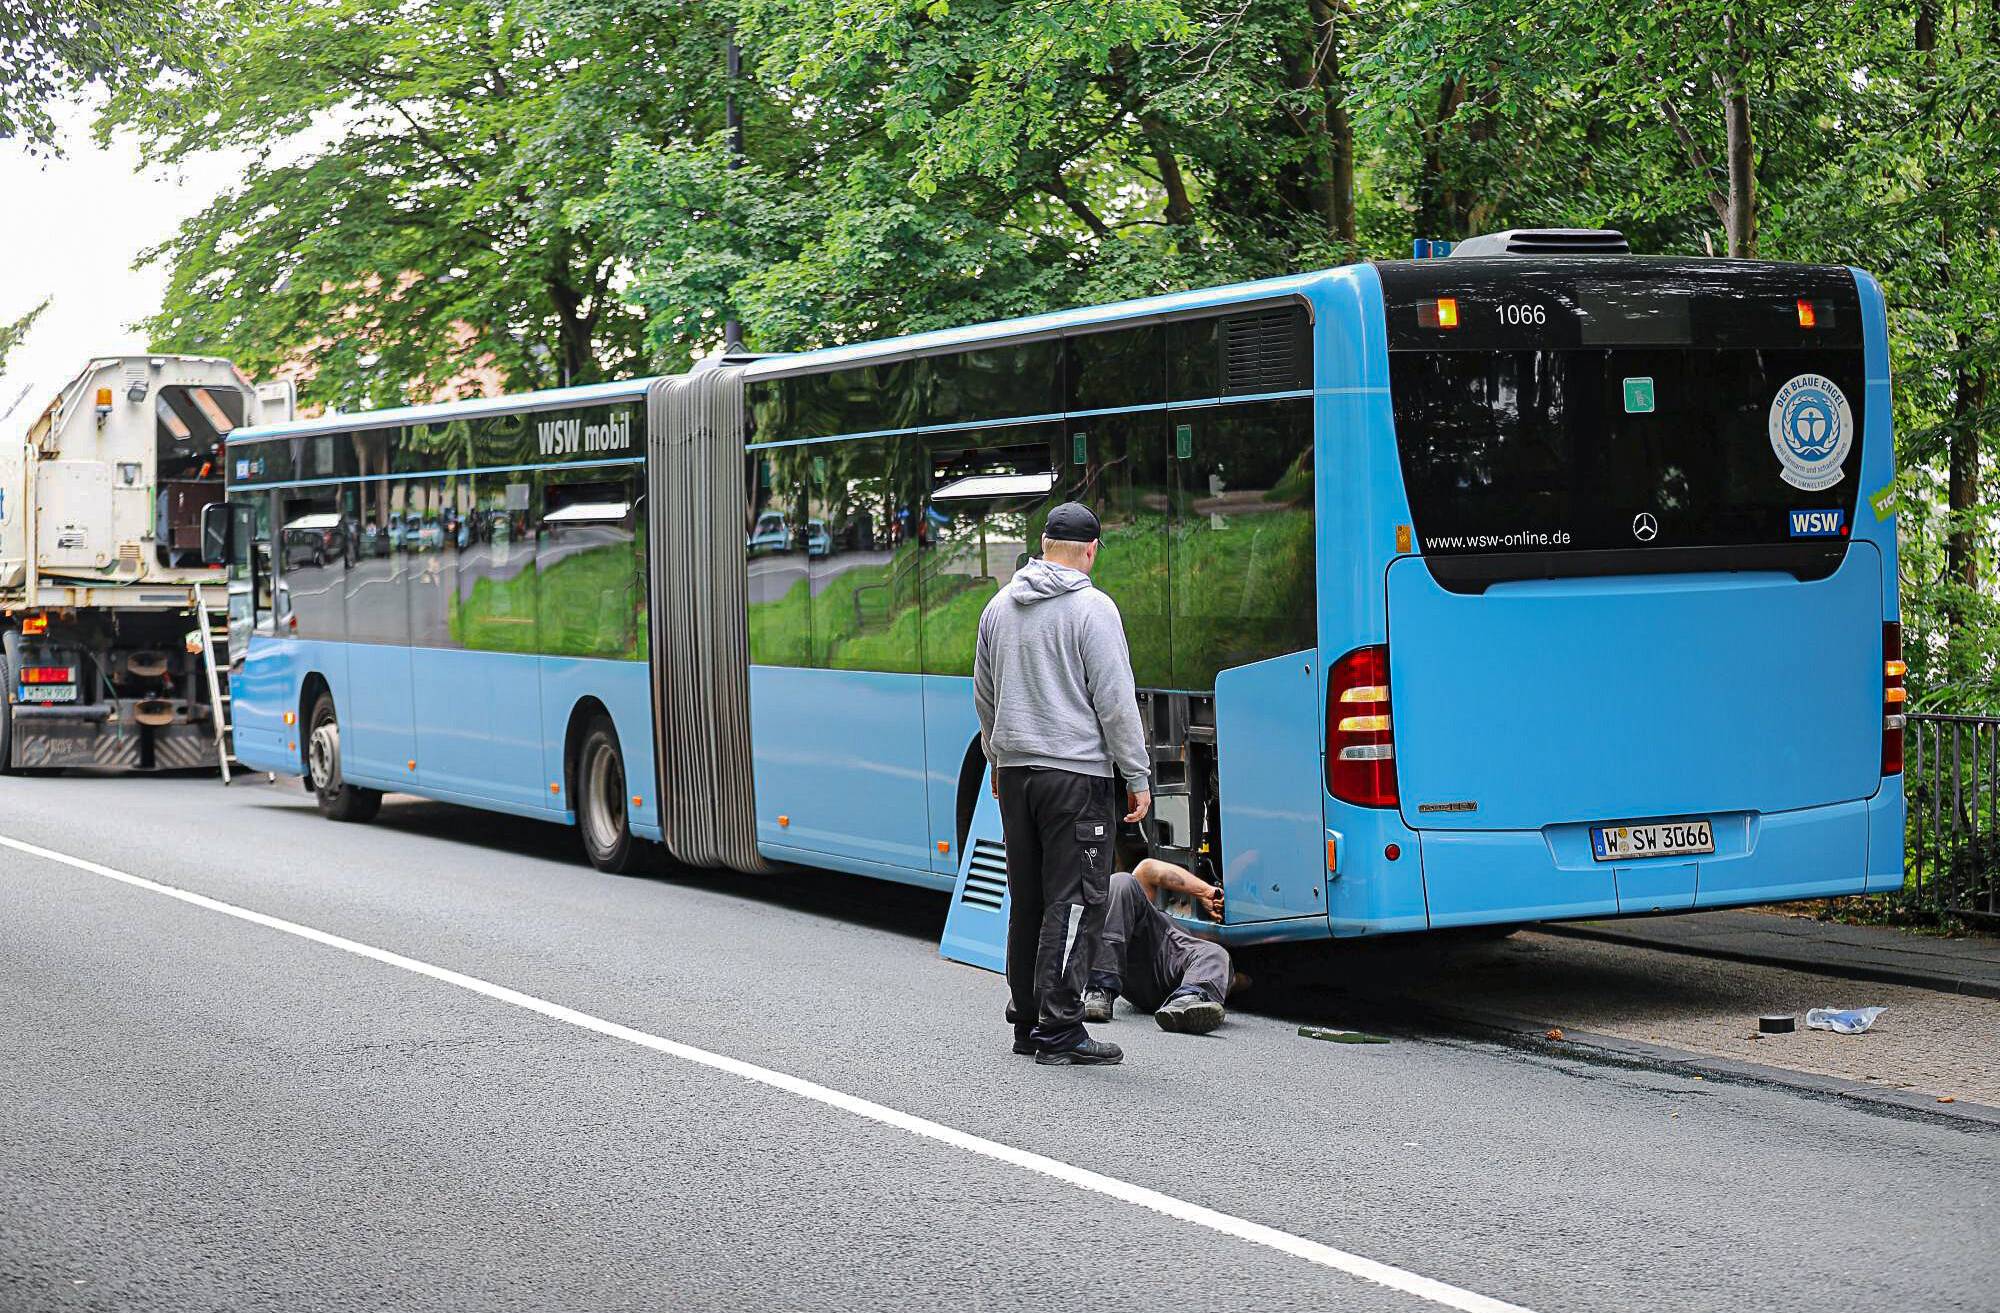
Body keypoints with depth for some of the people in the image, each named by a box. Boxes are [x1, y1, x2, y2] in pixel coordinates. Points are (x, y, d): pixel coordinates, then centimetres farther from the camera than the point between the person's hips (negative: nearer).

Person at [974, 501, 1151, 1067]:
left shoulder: (999, 607, 11)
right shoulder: (1091, 607, -9)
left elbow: (984, 697, 21)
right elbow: (1115, 700, -11)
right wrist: (1137, 776, -5)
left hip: (1015, 771, 7)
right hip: (1075, 772, -7)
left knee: (1027, 899, 13)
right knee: (1075, 901, -5)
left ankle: (1026, 1021, 18)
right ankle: (1058, 1030, -8)